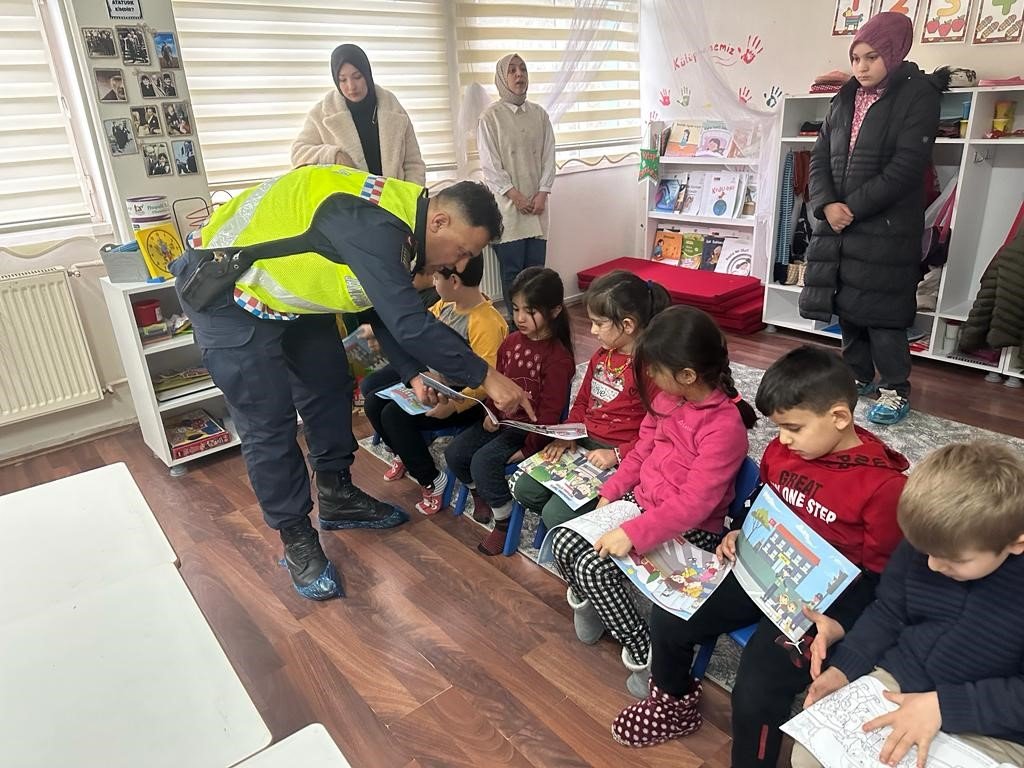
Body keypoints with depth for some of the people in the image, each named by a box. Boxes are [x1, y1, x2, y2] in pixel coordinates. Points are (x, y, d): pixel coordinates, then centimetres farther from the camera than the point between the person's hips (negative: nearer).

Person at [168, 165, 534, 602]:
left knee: (330, 391, 13)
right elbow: (409, 325, -36)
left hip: (291, 290, 10)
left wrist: (413, 375, -4)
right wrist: (485, 377, -27)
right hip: (226, 292, -9)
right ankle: (297, 540, 10)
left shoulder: (399, 226, -1)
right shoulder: (373, 225, -32)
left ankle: (337, 499, 30)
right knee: (268, 424, -7)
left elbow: (388, 314, 7)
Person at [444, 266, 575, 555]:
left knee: (484, 461, -24)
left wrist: (529, 449, -18)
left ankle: (504, 522, -2)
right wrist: (491, 414, -2)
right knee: (454, 453, -4)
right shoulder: (511, 342, 3)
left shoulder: (558, 357, -18)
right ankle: (480, 494, 25)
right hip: (502, 420, 7)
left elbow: (550, 411, -17)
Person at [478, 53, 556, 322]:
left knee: (536, 270, 6)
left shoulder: (539, 114, 10)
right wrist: (515, 196, -12)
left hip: (537, 204, 4)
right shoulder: (491, 116, -2)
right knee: (512, 271, -1)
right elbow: (489, 164, -7)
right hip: (508, 205, -4)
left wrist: (542, 194, -4)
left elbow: (549, 156, 8)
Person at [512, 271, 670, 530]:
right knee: (525, 489, 2)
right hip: (583, 444, 9)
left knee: (556, 515, -18)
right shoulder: (602, 355, 8)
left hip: (620, 459, -8)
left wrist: (617, 455, -22)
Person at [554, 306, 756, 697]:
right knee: (564, 541, -8)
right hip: (641, 500, 8)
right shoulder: (667, 398, -1)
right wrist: (610, 491, 3)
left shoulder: (724, 426, -26)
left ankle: (646, 656, 1)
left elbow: (694, 503, -28)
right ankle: (586, 601, 23)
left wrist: (634, 533, -31)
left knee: (596, 567, -22)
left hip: (691, 530, -8)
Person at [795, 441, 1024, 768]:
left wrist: (943, 705, -26)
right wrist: (844, 666, -8)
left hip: (992, 730, -3)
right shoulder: (924, 543, -10)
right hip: (897, 679, 4)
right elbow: (888, 612, 3)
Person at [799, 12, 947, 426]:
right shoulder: (844, 99, 14)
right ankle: (859, 375, 25)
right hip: (838, 223, 6)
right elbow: (820, 158, 8)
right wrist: (827, 205, -9)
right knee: (846, 302, 10)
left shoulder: (919, 96, -5)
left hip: (886, 228, -6)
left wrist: (852, 207, -16)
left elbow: (906, 167, -14)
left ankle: (896, 390, 6)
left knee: (879, 307, -6)